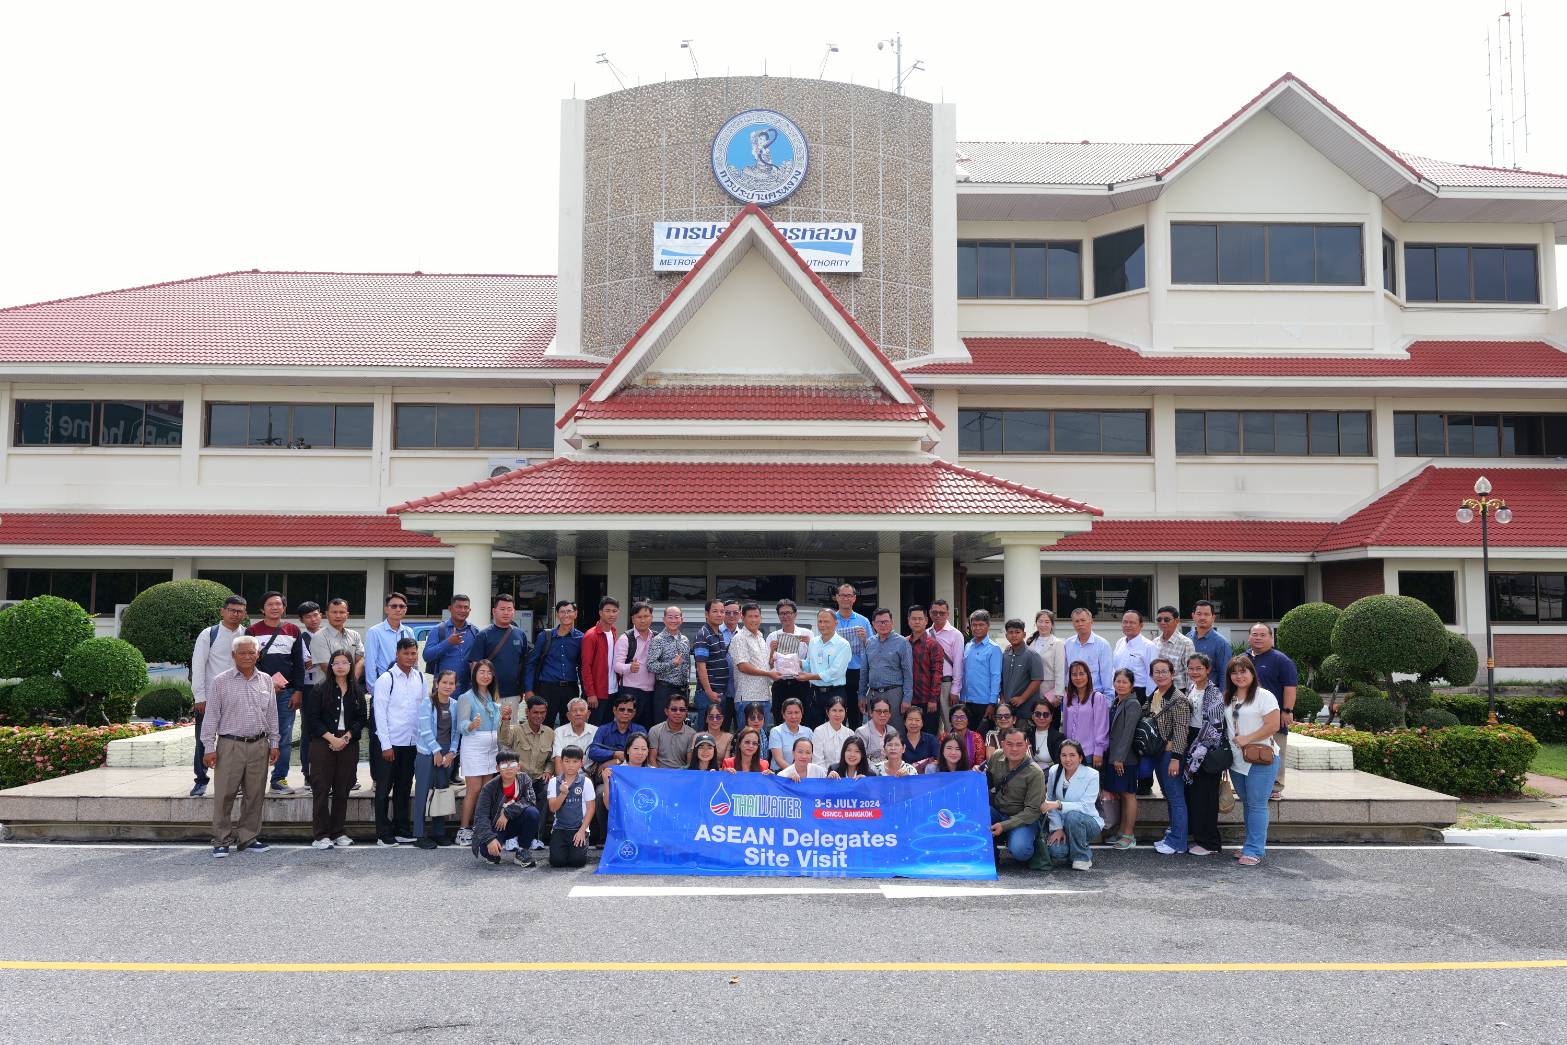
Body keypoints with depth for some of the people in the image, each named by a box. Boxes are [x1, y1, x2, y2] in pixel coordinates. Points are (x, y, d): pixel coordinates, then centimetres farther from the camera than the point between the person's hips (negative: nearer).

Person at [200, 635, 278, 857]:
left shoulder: (266, 681, 11)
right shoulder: (220, 682, 0)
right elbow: (211, 716, -1)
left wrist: (273, 743, 13)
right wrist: (209, 747, -5)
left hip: (259, 746, 3)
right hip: (230, 745, -3)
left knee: (255, 794, 7)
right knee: (225, 794, -2)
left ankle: (248, 837, 17)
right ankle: (222, 839, 9)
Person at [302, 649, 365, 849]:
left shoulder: (357, 690, 8)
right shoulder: (321, 689, 0)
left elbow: (361, 719, 6)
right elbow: (313, 719, -5)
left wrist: (346, 737, -9)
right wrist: (332, 738, -12)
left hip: (348, 744, 3)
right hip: (323, 743, -3)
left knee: (343, 789, 6)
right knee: (321, 789, -2)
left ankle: (339, 832, 14)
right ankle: (321, 835, 3)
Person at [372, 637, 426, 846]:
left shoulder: (422, 679, 6)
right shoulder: (386, 679, -7)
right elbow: (380, 713, -8)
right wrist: (386, 745, -11)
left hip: (412, 743, 5)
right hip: (390, 743, -4)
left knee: (404, 788, 13)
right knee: (384, 789, 2)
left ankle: (402, 830, 22)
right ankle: (383, 834, 8)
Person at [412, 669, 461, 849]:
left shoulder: (455, 706, 7)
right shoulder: (427, 703, -7)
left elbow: (456, 731, 8)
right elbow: (426, 730, -11)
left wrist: (452, 752, -3)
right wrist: (437, 751, -12)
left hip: (447, 756, 4)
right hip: (427, 754, -4)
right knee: (423, 794, -3)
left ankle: (439, 832, 16)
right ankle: (420, 835, 2)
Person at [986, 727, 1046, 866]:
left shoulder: (1035, 773, -16)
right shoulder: (996, 758, -2)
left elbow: (1032, 811, -17)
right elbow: (986, 783, 16)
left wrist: (1004, 826, -25)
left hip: (1023, 820, -4)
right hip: (996, 812, 4)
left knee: (1019, 850, -33)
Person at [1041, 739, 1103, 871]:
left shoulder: (1092, 775, -14)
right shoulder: (1054, 771, -2)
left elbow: (1085, 806, -23)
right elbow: (1049, 801, -1)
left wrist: (1059, 804, -33)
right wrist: (1057, 828, -10)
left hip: (1088, 822, -3)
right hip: (1062, 823, 3)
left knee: (1072, 816, -37)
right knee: (1056, 852, -26)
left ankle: (1083, 857, -13)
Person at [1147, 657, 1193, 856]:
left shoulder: (1178, 699, -15)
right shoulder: (1152, 696, 10)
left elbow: (1181, 730, -18)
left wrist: (1175, 758, -20)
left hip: (1172, 752, -8)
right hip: (1157, 752, 8)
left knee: (1176, 796, -2)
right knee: (1168, 795, 16)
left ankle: (1177, 842, 4)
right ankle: (1172, 835, 25)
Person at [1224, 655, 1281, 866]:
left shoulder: (1264, 696, -8)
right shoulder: (1228, 698, 14)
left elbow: (1273, 726, -15)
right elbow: (1224, 726, 20)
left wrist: (1246, 739, -16)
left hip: (1260, 760, -7)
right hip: (1236, 760, 7)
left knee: (1257, 805, -5)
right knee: (1247, 804, 13)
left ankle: (1254, 851, -3)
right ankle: (1252, 846, 21)